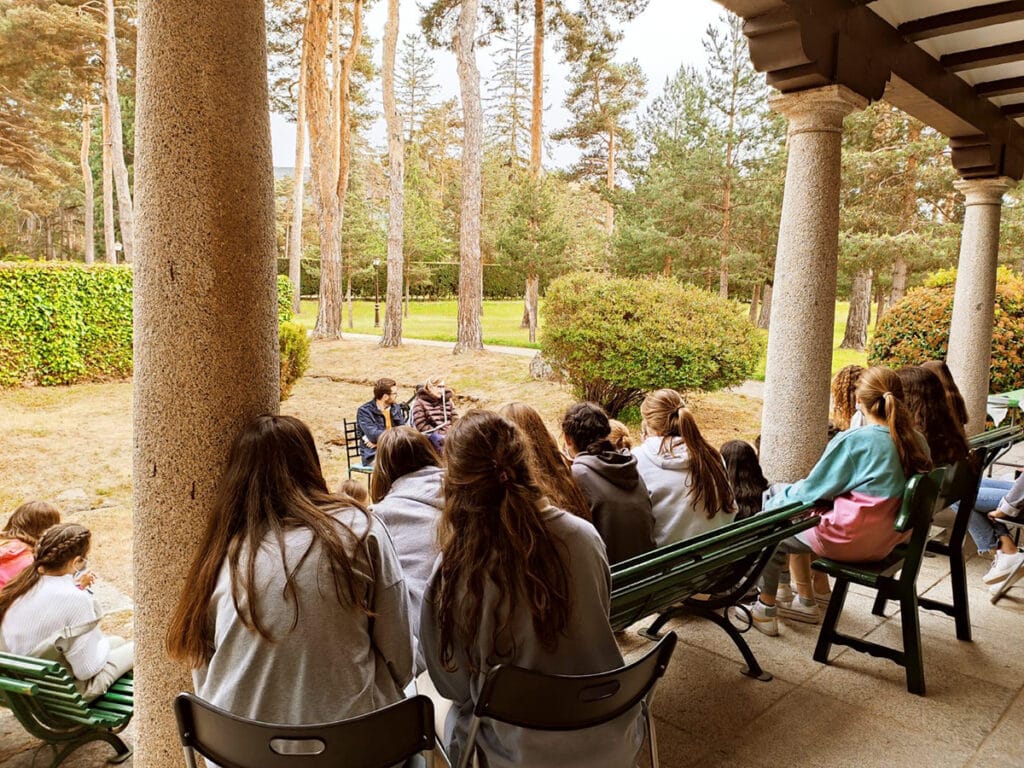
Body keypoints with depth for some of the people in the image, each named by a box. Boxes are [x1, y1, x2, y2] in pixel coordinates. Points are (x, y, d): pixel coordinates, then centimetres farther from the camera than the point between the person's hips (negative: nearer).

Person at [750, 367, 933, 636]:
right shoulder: (917, 442, -1)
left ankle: (765, 610, 24)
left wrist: (782, 496, 9)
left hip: (850, 540, -7)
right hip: (887, 540, 8)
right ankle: (806, 603, 31)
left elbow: (812, 490, -12)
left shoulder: (852, 441, -22)